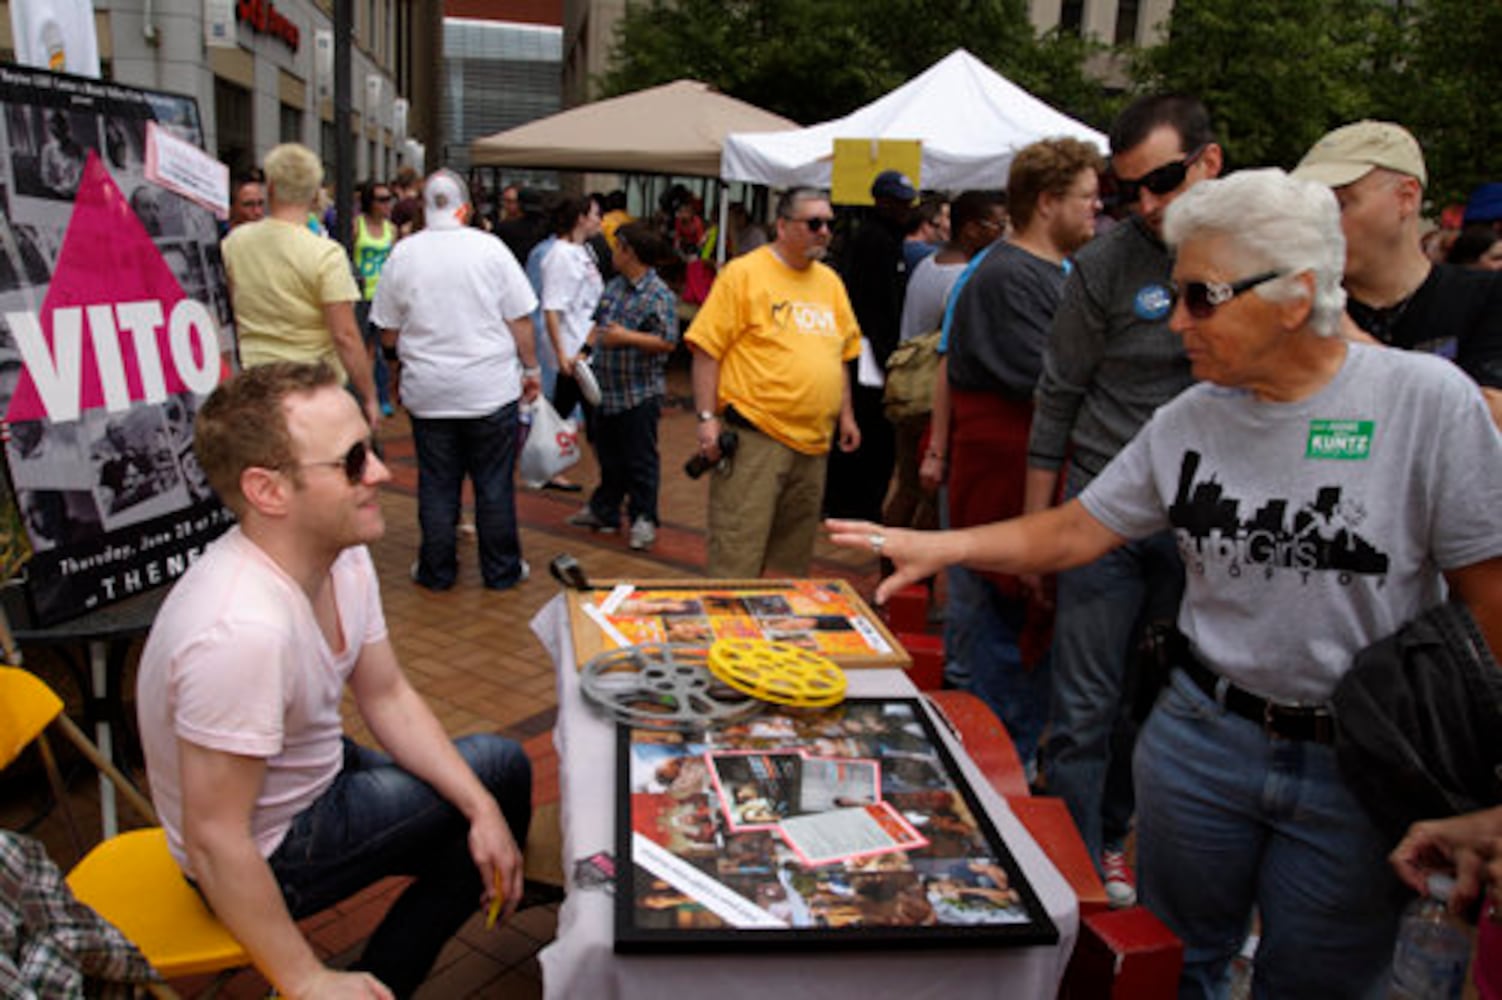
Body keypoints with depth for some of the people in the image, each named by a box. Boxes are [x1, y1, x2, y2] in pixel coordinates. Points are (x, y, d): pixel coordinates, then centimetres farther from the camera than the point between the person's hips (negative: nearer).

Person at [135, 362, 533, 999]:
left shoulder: (343, 556, -11)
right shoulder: (243, 630, -37)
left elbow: (388, 698, -1)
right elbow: (214, 841, -30)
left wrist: (482, 810, -10)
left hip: (316, 775, 8)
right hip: (266, 855, -8)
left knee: (498, 768, 13)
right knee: (497, 768, -3)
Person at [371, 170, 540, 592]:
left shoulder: (402, 254, -2)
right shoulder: (489, 248, -6)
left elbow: (388, 334, 3)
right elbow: (520, 321, -5)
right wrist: (531, 369, 7)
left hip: (428, 394, 1)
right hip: (492, 390, -1)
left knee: (436, 486, 12)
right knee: (494, 486, 9)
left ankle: (436, 572, 22)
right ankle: (502, 572, 19)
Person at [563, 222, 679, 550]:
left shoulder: (658, 295, -15)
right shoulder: (614, 286, 10)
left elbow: (668, 341, -21)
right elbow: (599, 324, 20)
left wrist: (627, 337, -23)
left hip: (639, 394, -8)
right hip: (607, 388, 8)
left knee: (640, 460, 2)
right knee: (609, 455, 20)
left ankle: (644, 519, 15)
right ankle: (604, 510, 34)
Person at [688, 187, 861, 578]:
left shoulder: (830, 282, 15)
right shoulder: (744, 273, -4)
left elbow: (841, 354, 22)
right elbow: (706, 349, -8)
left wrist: (846, 416, 15)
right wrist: (708, 418, -13)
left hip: (813, 443, 6)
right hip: (754, 438, -6)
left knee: (795, 559, 15)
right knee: (737, 555, -4)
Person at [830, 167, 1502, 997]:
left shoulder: (1428, 399, -13)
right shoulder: (1188, 421, -2)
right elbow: (1074, 531, 2)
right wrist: (943, 546, -11)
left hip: (1356, 771, -2)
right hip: (1200, 737, 3)